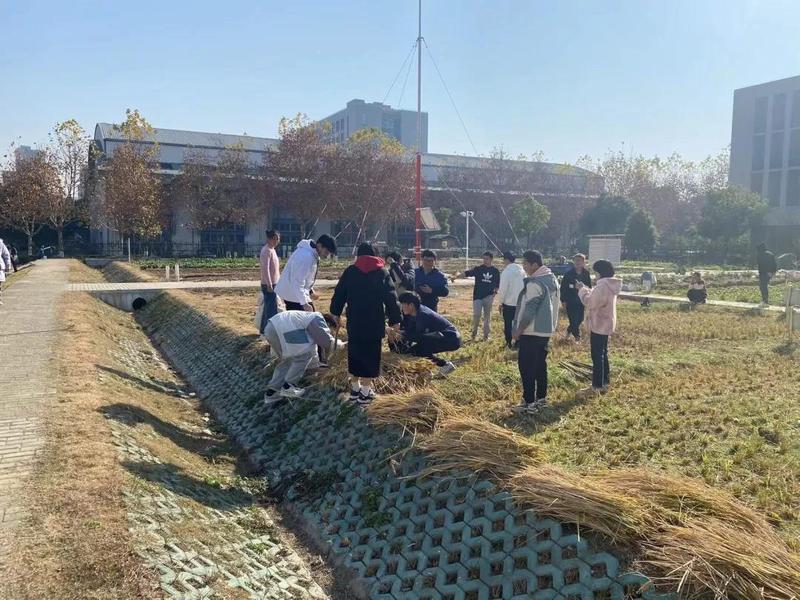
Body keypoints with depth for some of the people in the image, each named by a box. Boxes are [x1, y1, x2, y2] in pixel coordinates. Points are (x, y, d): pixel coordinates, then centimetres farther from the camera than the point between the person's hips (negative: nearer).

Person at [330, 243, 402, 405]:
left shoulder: (350, 271, 5)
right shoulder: (383, 273, 2)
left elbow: (339, 294, 8)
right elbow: (391, 298, 0)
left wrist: (336, 312, 21)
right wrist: (395, 320, 4)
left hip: (354, 322, 2)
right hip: (375, 324, -2)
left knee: (355, 354, 14)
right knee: (371, 355, 3)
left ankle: (355, 388, 21)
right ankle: (365, 392, 2)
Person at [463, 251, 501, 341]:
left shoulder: (495, 271, 3)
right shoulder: (478, 269, -2)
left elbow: (497, 284, 13)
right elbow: (466, 273, -14)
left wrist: (495, 292, 0)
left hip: (489, 297, 1)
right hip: (478, 296, -1)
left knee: (487, 316, 8)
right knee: (476, 314, -7)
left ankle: (486, 335, 18)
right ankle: (474, 332, 15)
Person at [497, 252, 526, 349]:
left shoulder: (506, 272, -14)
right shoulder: (522, 271, 5)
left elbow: (503, 289, -13)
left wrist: (501, 302, -4)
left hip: (509, 302, -5)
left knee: (508, 324, 5)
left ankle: (509, 343, 10)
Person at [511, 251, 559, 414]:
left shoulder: (535, 283, -20)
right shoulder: (552, 279, 10)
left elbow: (529, 310, -21)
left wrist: (518, 330, -12)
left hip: (531, 332, -9)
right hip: (546, 330, 9)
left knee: (527, 367, -3)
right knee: (540, 365, 16)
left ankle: (529, 403, -1)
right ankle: (541, 398, 23)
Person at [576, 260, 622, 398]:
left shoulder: (603, 286, -23)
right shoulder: (609, 285, 11)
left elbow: (590, 302, -21)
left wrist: (582, 290, -8)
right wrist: (585, 288, 8)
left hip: (600, 326, -11)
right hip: (605, 325, 11)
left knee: (597, 355, -4)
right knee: (602, 354, 17)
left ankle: (597, 387, 2)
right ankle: (604, 383, 26)